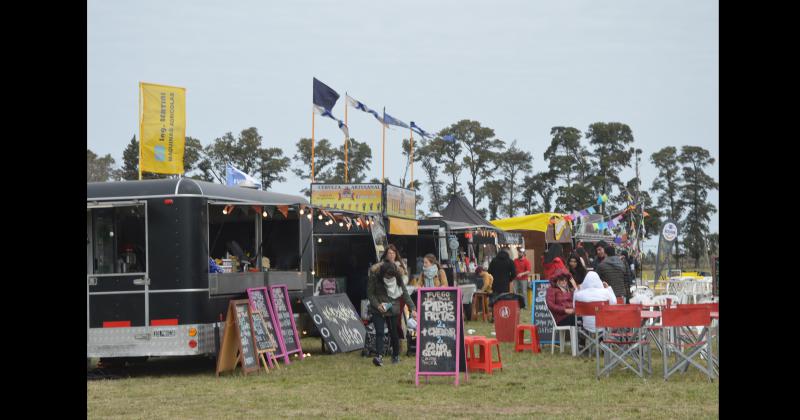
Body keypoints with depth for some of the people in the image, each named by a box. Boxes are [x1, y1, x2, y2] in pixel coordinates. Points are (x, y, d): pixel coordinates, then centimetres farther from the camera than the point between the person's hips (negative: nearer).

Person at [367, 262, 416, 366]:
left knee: (394, 333, 6)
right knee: (379, 332, -14)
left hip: (393, 310, 2)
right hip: (378, 310, -2)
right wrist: (377, 305, -19)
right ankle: (379, 356, -23)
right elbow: (370, 293, -6)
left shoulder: (397, 279, -9)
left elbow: (405, 294, -8)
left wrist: (412, 309, -15)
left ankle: (396, 356, 23)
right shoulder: (375, 277, -14)